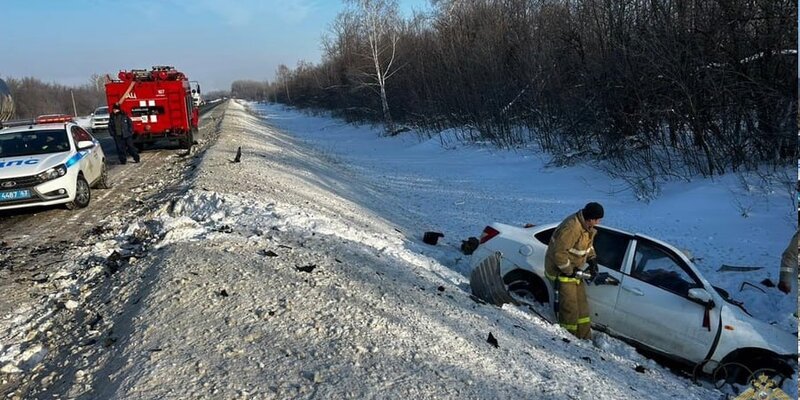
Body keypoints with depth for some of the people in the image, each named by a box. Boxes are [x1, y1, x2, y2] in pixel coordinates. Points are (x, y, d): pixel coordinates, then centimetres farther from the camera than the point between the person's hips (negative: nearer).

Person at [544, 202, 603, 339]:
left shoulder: (587, 227, -2)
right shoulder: (571, 229, -32)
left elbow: (588, 243, 17)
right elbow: (558, 253, -31)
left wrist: (592, 260, 4)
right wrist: (569, 270, -22)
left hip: (573, 269, 10)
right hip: (560, 270, -10)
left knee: (581, 303, 16)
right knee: (569, 306, -5)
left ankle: (585, 337, 27)